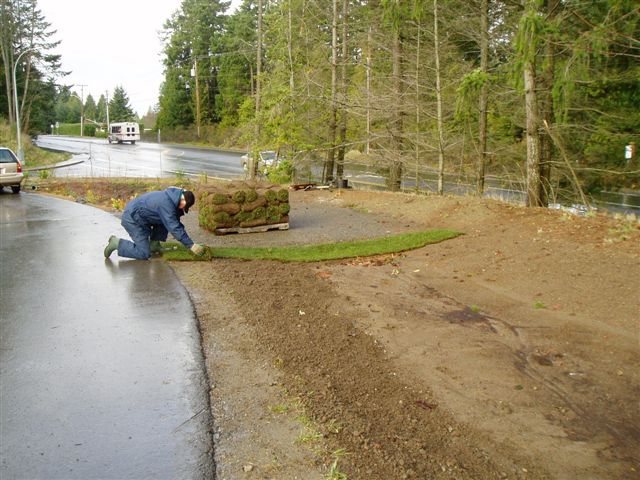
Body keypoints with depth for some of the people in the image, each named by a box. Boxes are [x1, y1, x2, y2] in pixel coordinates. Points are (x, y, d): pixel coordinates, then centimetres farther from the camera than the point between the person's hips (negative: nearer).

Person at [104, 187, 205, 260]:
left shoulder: (172, 196, 2)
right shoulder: (166, 204, -28)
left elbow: (176, 223, 12)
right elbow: (174, 228, -28)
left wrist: (189, 242, 8)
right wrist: (191, 245, -25)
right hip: (132, 219, -10)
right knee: (144, 254, -10)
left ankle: (154, 245, 9)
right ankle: (117, 243, 1)